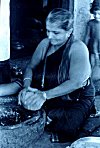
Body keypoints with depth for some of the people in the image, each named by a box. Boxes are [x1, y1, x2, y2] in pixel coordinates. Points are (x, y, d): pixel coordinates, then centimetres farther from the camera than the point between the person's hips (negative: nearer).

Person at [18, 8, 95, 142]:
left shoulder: (78, 48, -17)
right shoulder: (45, 43, 1)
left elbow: (76, 82, -27)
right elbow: (30, 67, 2)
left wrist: (45, 95, -36)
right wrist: (26, 87, -21)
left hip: (76, 99, -5)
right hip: (48, 97, 6)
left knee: (66, 129, -31)